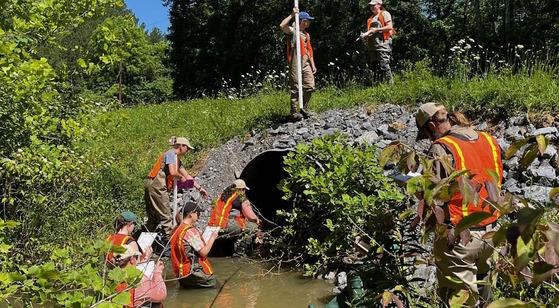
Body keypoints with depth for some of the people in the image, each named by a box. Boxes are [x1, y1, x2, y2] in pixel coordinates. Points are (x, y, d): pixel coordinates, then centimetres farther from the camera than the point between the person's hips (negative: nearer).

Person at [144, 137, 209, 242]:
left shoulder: (176, 159, 23)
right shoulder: (170, 154, -7)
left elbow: (187, 175, 25)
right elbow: (172, 172, -21)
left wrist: (200, 188, 23)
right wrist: (181, 177, 0)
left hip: (153, 186, 10)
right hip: (157, 186, -10)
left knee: (154, 218, 11)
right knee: (166, 216, -7)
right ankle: (169, 237, -5)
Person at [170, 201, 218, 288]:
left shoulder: (177, 230, 8)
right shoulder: (190, 231, -19)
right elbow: (204, 252, -17)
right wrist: (212, 238, -6)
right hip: (192, 271, -9)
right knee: (214, 282, 2)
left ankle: (185, 283, 6)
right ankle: (191, 284, -5)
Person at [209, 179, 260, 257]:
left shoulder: (224, 194, 20)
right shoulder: (241, 197, -1)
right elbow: (250, 216, -3)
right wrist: (257, 220, 20)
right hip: (226, 225, -8)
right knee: (253, 226, 0)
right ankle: (240, 251, 0)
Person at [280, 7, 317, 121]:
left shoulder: (306, 34, 21)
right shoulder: (293, 31, -2)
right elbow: (282, 25, -23)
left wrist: (313, 65, 16)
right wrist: (292, 15, -17)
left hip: (306, 64, 7)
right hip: (295, 64, -7)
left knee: (310, 87, 4)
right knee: (295, 88, -4)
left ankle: (304, 109, 19)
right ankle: (294, 112, 3)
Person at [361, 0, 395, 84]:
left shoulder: (384, 14, 5)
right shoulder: (371, 18, 26)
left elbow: (389, 27, -6)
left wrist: (376, 29, -10)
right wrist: (365, 34, 7)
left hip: (382, 43, -7)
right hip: (372, 46, 7)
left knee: (384, 65, -15)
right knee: (374, 67, 4)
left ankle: (390, 83, -11)